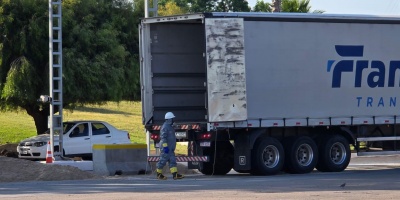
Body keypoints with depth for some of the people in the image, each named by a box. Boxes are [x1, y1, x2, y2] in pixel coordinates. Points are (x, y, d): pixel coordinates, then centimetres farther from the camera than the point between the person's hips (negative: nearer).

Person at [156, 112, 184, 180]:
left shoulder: (169, 126, 17)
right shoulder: (165, 126, -16)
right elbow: (163, 137, -22)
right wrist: (165, 146, -27)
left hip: (170, 148, 10)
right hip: (166, 148, -10)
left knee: (172, 161, 3)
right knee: (163, 160, -2)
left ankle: (175, 174, -2)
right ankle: (159, 174, 8)